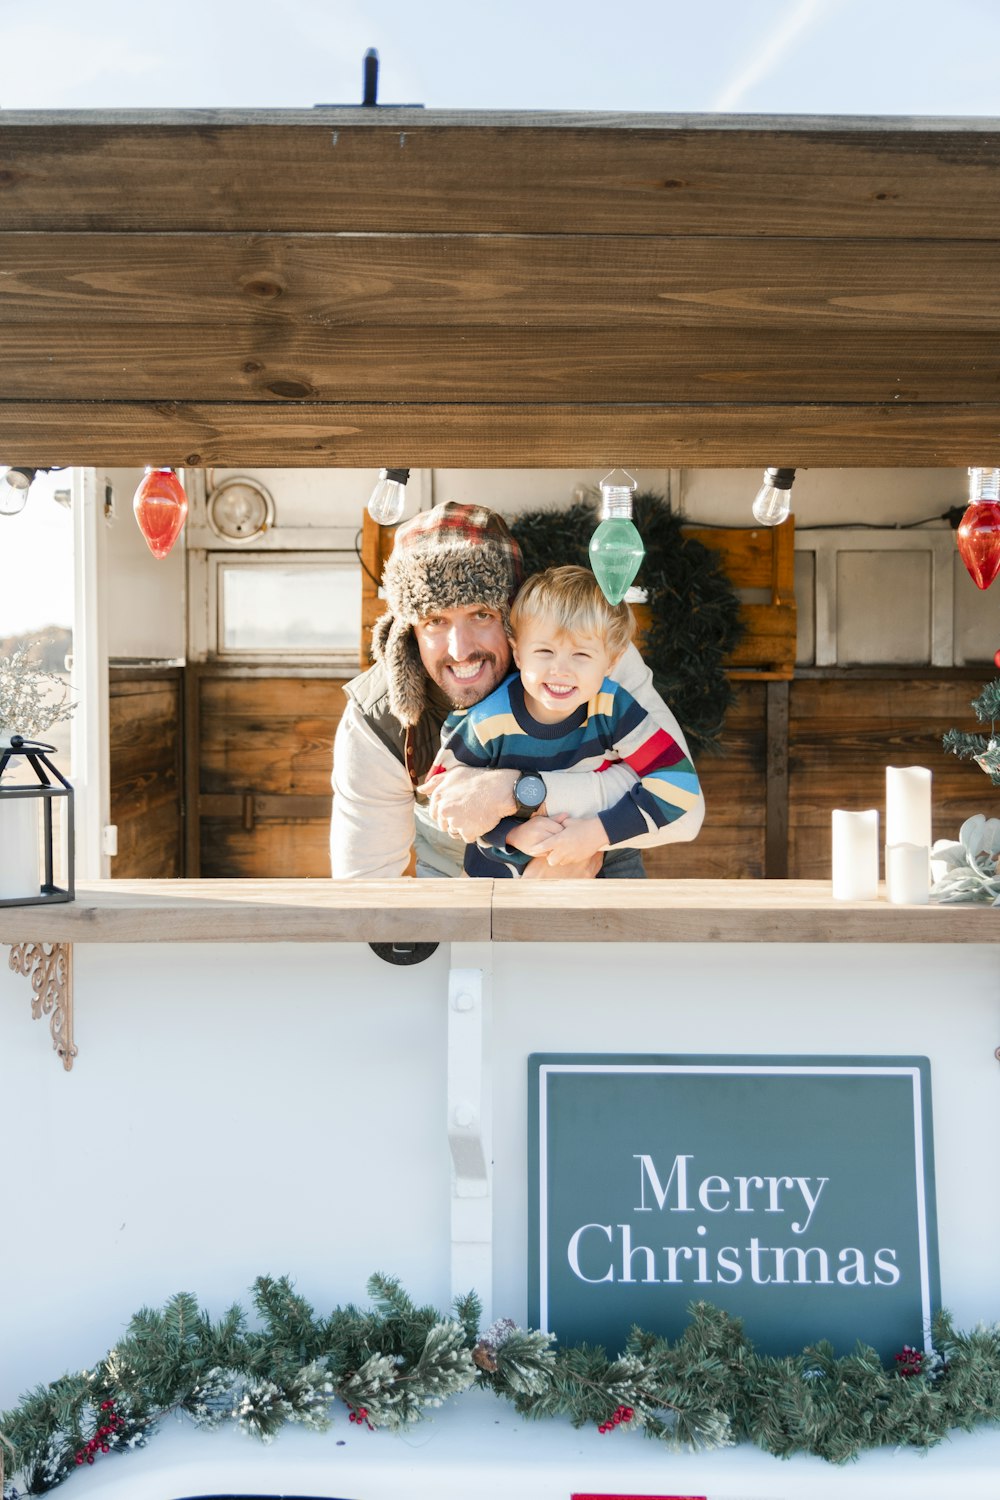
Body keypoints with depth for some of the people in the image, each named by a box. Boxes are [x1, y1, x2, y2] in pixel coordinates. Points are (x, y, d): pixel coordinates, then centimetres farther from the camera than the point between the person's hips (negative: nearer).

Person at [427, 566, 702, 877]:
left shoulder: (612, 708, -25)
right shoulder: (488, 722, -26)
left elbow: (679, 781, -27)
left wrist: (600, 831, -34)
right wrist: (513, 833, -29)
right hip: (503, 868, -2)